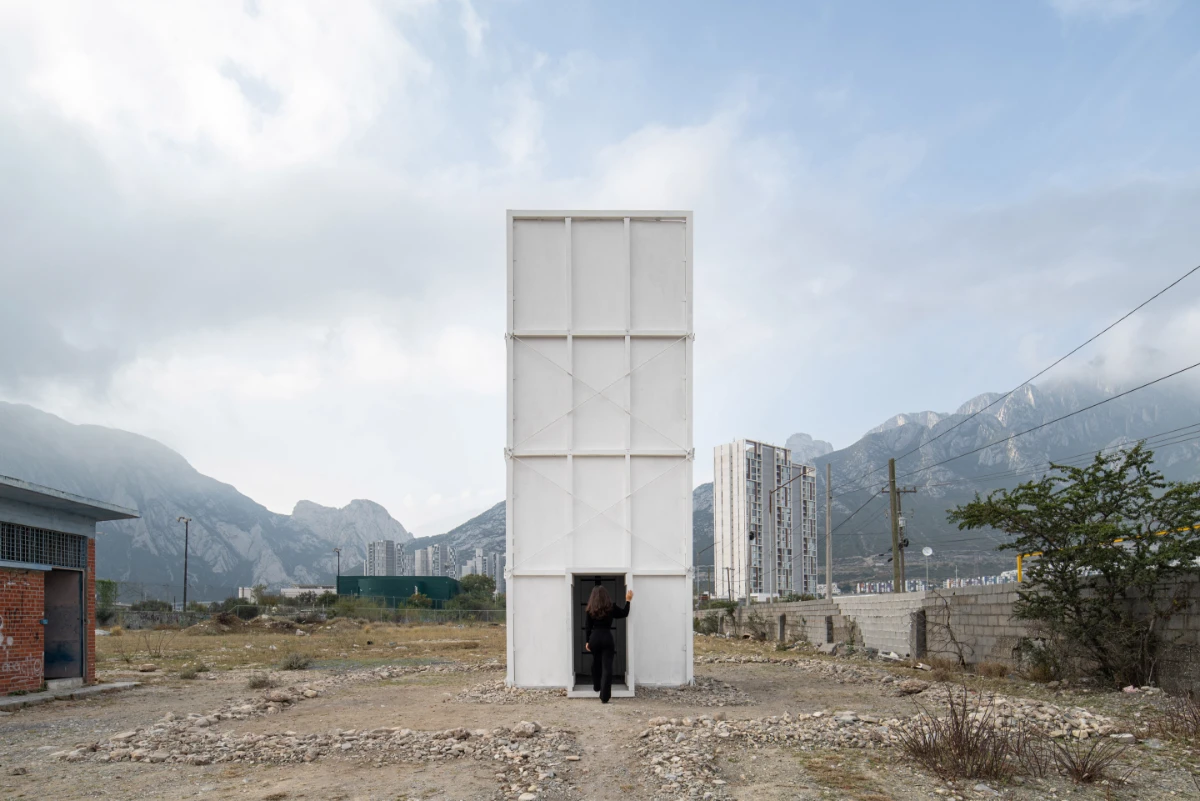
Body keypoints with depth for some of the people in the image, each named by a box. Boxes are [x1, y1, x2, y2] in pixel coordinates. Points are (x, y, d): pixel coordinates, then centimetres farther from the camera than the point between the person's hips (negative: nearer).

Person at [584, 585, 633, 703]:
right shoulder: (611, 608, -1)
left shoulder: (590, 610, 0)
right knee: (607, 667, -3)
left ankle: (597, 686, 42)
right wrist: (628, 601, 24)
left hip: (594, 638, 2)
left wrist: (586, 641, 5)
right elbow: (624, 613, 13)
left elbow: (587, 627, 0)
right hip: (607, 638, -2)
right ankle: (604, 697, -9)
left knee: (596, 664, 25)